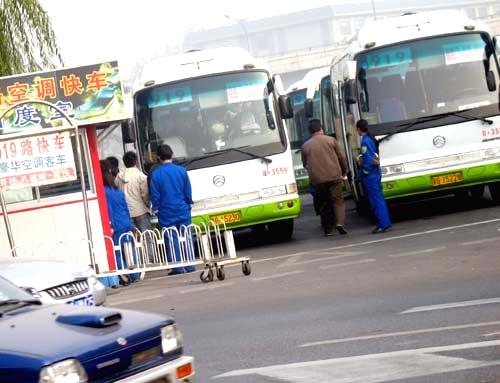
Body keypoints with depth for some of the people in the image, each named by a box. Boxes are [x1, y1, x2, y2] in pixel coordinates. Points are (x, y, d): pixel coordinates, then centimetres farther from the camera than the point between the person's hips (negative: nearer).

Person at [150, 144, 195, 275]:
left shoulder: (155, 174, -7)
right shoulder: (181, 171, -1)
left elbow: (155, 195, -5)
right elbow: (188, 192, 3)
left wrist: (156, 209, 7)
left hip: (166, 214, -2)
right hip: (182, 211, 2)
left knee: (172, 240, 3)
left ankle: (177, 268, 3)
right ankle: (190, 266, 7)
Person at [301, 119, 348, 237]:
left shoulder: (305, 146, 7)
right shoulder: (331, 140, 3)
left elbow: (305, 164, 15)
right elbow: (341, 157, 7)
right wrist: (345, 172, 19)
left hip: (317, 179, 2)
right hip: (334, 176, -2)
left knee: (324, 204, 11)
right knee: (338, 200, 2)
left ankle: (327, 229, 11)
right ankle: (339, 222, -18)